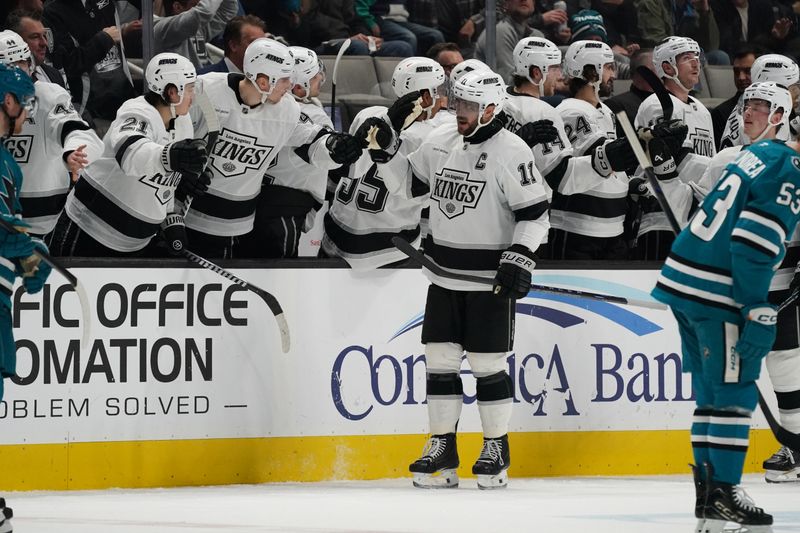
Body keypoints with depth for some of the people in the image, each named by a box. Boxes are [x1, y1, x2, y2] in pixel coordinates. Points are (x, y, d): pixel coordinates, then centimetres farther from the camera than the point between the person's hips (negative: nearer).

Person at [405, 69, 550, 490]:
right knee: (439, 361, 4)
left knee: (488, 364, -2)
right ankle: (442, 448, 11)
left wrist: (520, 258, -18)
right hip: (444, 276, 6)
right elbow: (409, 182, 25)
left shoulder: (511, 153, -12)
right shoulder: (440, 143, 7)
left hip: (488, 278, -6)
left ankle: (497, 450, 10)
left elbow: (535, 213, -12)